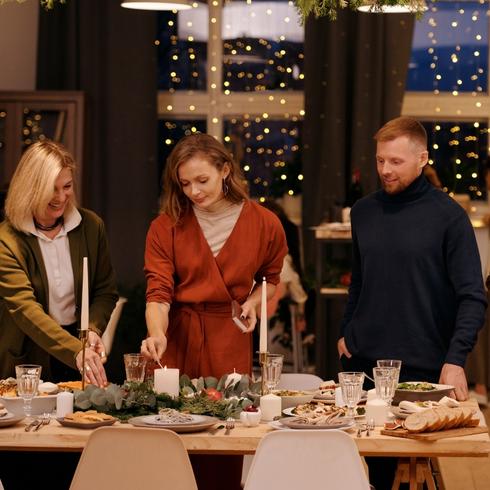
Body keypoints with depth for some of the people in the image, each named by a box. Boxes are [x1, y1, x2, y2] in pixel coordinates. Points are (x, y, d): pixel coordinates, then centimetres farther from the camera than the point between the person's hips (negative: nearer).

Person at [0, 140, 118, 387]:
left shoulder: (91, 226, 0)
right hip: (28, 362, -3)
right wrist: (76, 351, -36)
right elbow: (25, 308, -24)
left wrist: (93, 330, -16)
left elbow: (106, 292, 6)